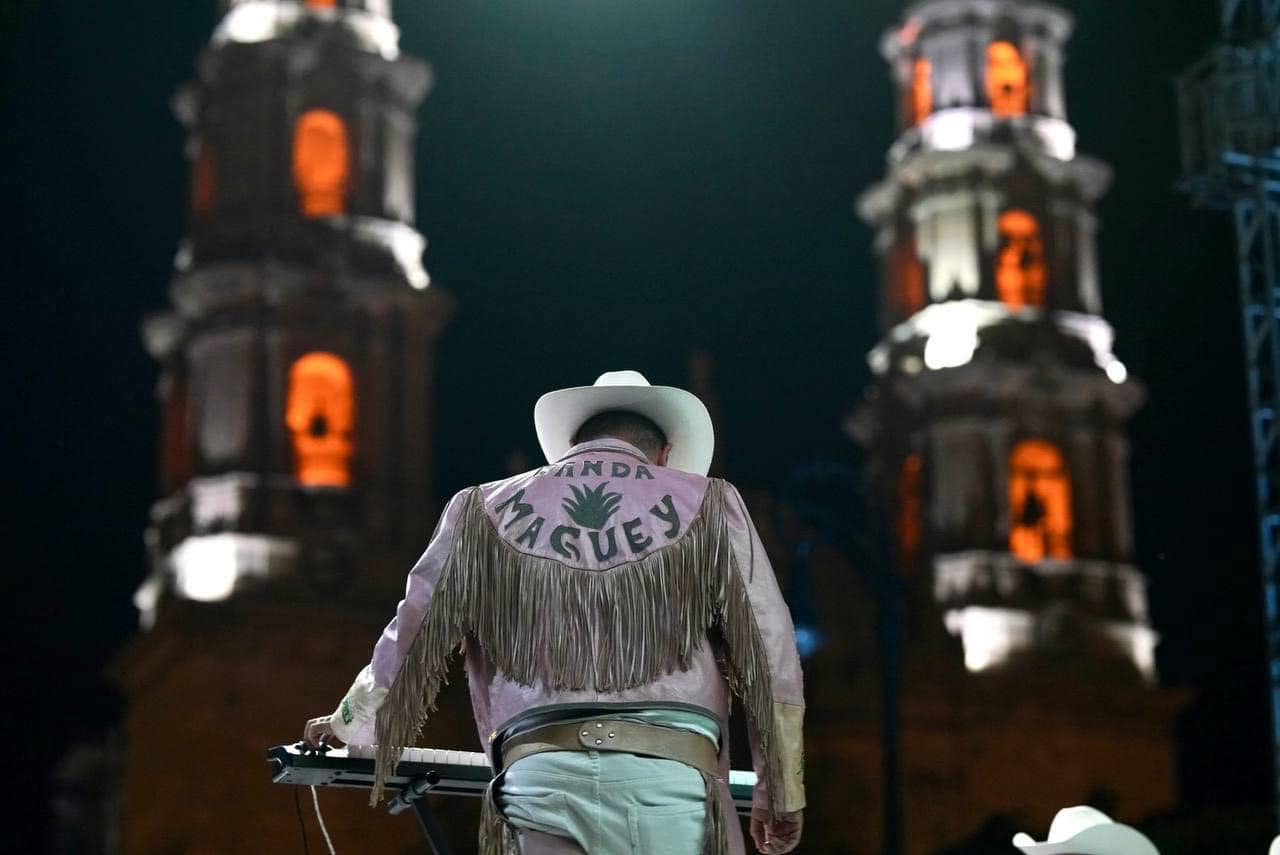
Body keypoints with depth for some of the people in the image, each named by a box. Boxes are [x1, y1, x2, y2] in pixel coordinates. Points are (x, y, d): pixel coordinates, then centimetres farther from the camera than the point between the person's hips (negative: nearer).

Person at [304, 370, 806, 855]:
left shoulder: (481, 515, 19)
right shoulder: (710, 508, 15)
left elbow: (408, 646, 25)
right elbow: (770, 660, 14)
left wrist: (350, 723, 44)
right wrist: (780, 798, 23)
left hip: (538, 770, 2)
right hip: (670, 772, -1)